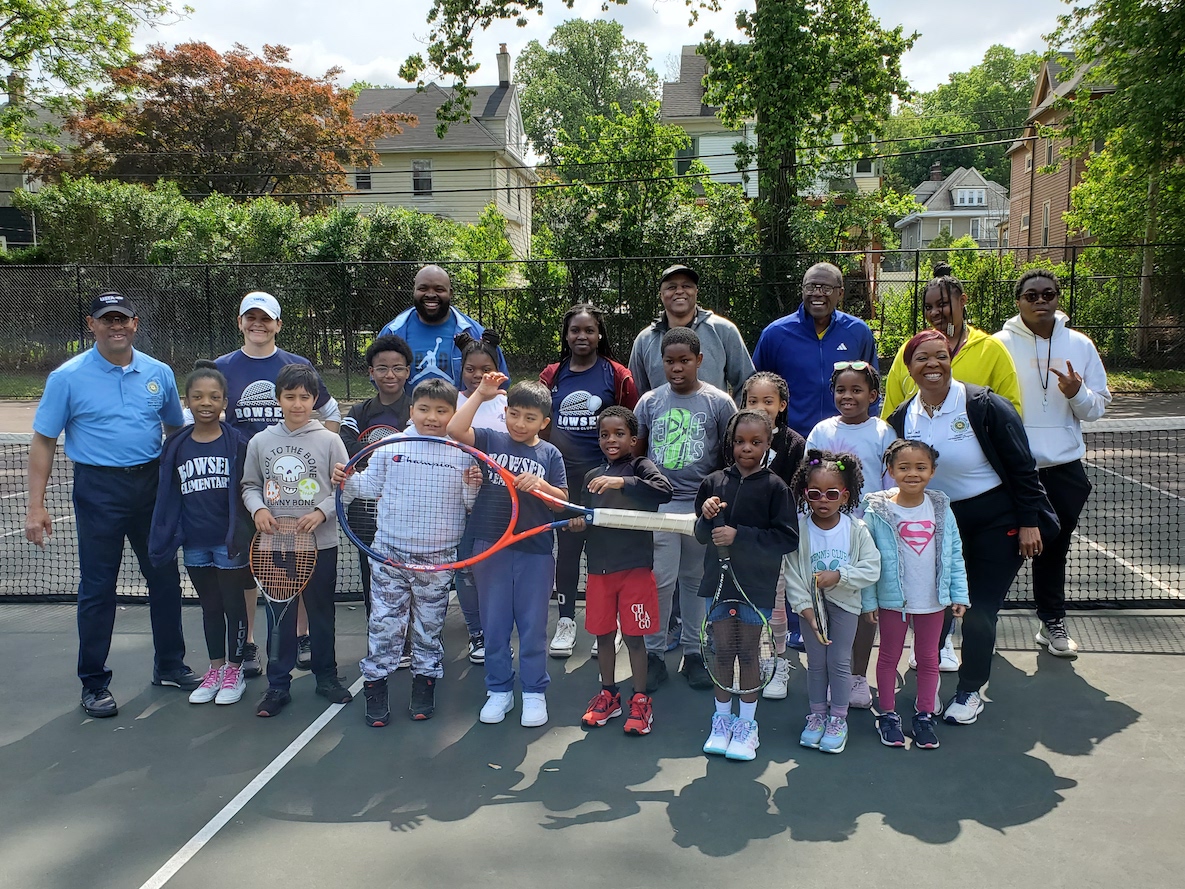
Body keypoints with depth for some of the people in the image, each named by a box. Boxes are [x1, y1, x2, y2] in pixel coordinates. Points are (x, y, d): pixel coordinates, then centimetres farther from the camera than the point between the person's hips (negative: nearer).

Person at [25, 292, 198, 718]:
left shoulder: (159, 374, 4)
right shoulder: (67, 377, -5)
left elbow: (176, 430, 14)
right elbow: (43, 442, -3)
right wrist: (36, 505, -8)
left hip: (152, 483, 4)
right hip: (99, 488, -4)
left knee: (165, 579, 11)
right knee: (97, 589, 3)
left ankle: (169, 665, 28)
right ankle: (93, 683, 17)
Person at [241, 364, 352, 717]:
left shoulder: (329, 440, -2)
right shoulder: (260, 442, 4)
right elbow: (250, 485, 11)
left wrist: (322, 512, -15)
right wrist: (258, 508, -8)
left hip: (320, 543, -1)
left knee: (322, 612, 11)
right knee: (278, 615, 6)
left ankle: (326, 675, 26)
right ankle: (278, 685, 16)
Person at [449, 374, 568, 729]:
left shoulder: (550, 454, 2)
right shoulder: (490, 440, 1)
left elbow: (563, 500, 2)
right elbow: (455, 429, -15)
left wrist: (540, 485, -17)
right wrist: (481, 394, -16)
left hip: (535, 552, 0)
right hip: (491, 548, 1)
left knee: (532, 625, 7)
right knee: (494, 623, 10)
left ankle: (534, 693, 21)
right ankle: (499, 690, 24)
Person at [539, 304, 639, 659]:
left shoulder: (617, 375, 0)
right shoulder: (551, 376, 8)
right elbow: (540, 426, 13)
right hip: (563, 477, 3)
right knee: (567, 546, 9)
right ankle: (566, 622, 20)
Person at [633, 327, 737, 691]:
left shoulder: (719, 403, 0)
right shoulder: (649, 402, 5)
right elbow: (635, 452, 12)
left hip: (702, 504, 0)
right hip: (658, 503, 0)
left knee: (695, 579, 10)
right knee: (660, 579, -2)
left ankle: (693, 653, 23)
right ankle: (654, 654, 10)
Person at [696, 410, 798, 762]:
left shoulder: (774, 487, -9)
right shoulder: (714, 482, 0)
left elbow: (787, 538, -14)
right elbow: (701, 535, 8)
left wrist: (740, 536, -20)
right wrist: (706, 517, -14)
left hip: (757, 584, -2)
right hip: (719, 578, 3)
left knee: (748, 651, 8)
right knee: (723, 650, 12)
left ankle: (746, 724, 22)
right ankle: (722, 719, 27)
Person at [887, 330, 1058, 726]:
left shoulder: (983, 405, -16)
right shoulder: (902, 419, -1)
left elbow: (1021, 466, -11)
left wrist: (1029, 522, -12)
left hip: (997, 522, -4)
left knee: (979, 610, 0)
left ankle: (970, 691, 19)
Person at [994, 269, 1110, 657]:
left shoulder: (1080, 345, 5)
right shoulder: (1000, 344, -4)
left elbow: (1099, 405, 7)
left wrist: (1078, 393, -14)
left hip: (1064, 467, 3)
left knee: (1054, 548, 14)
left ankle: (1052, 621, 29)